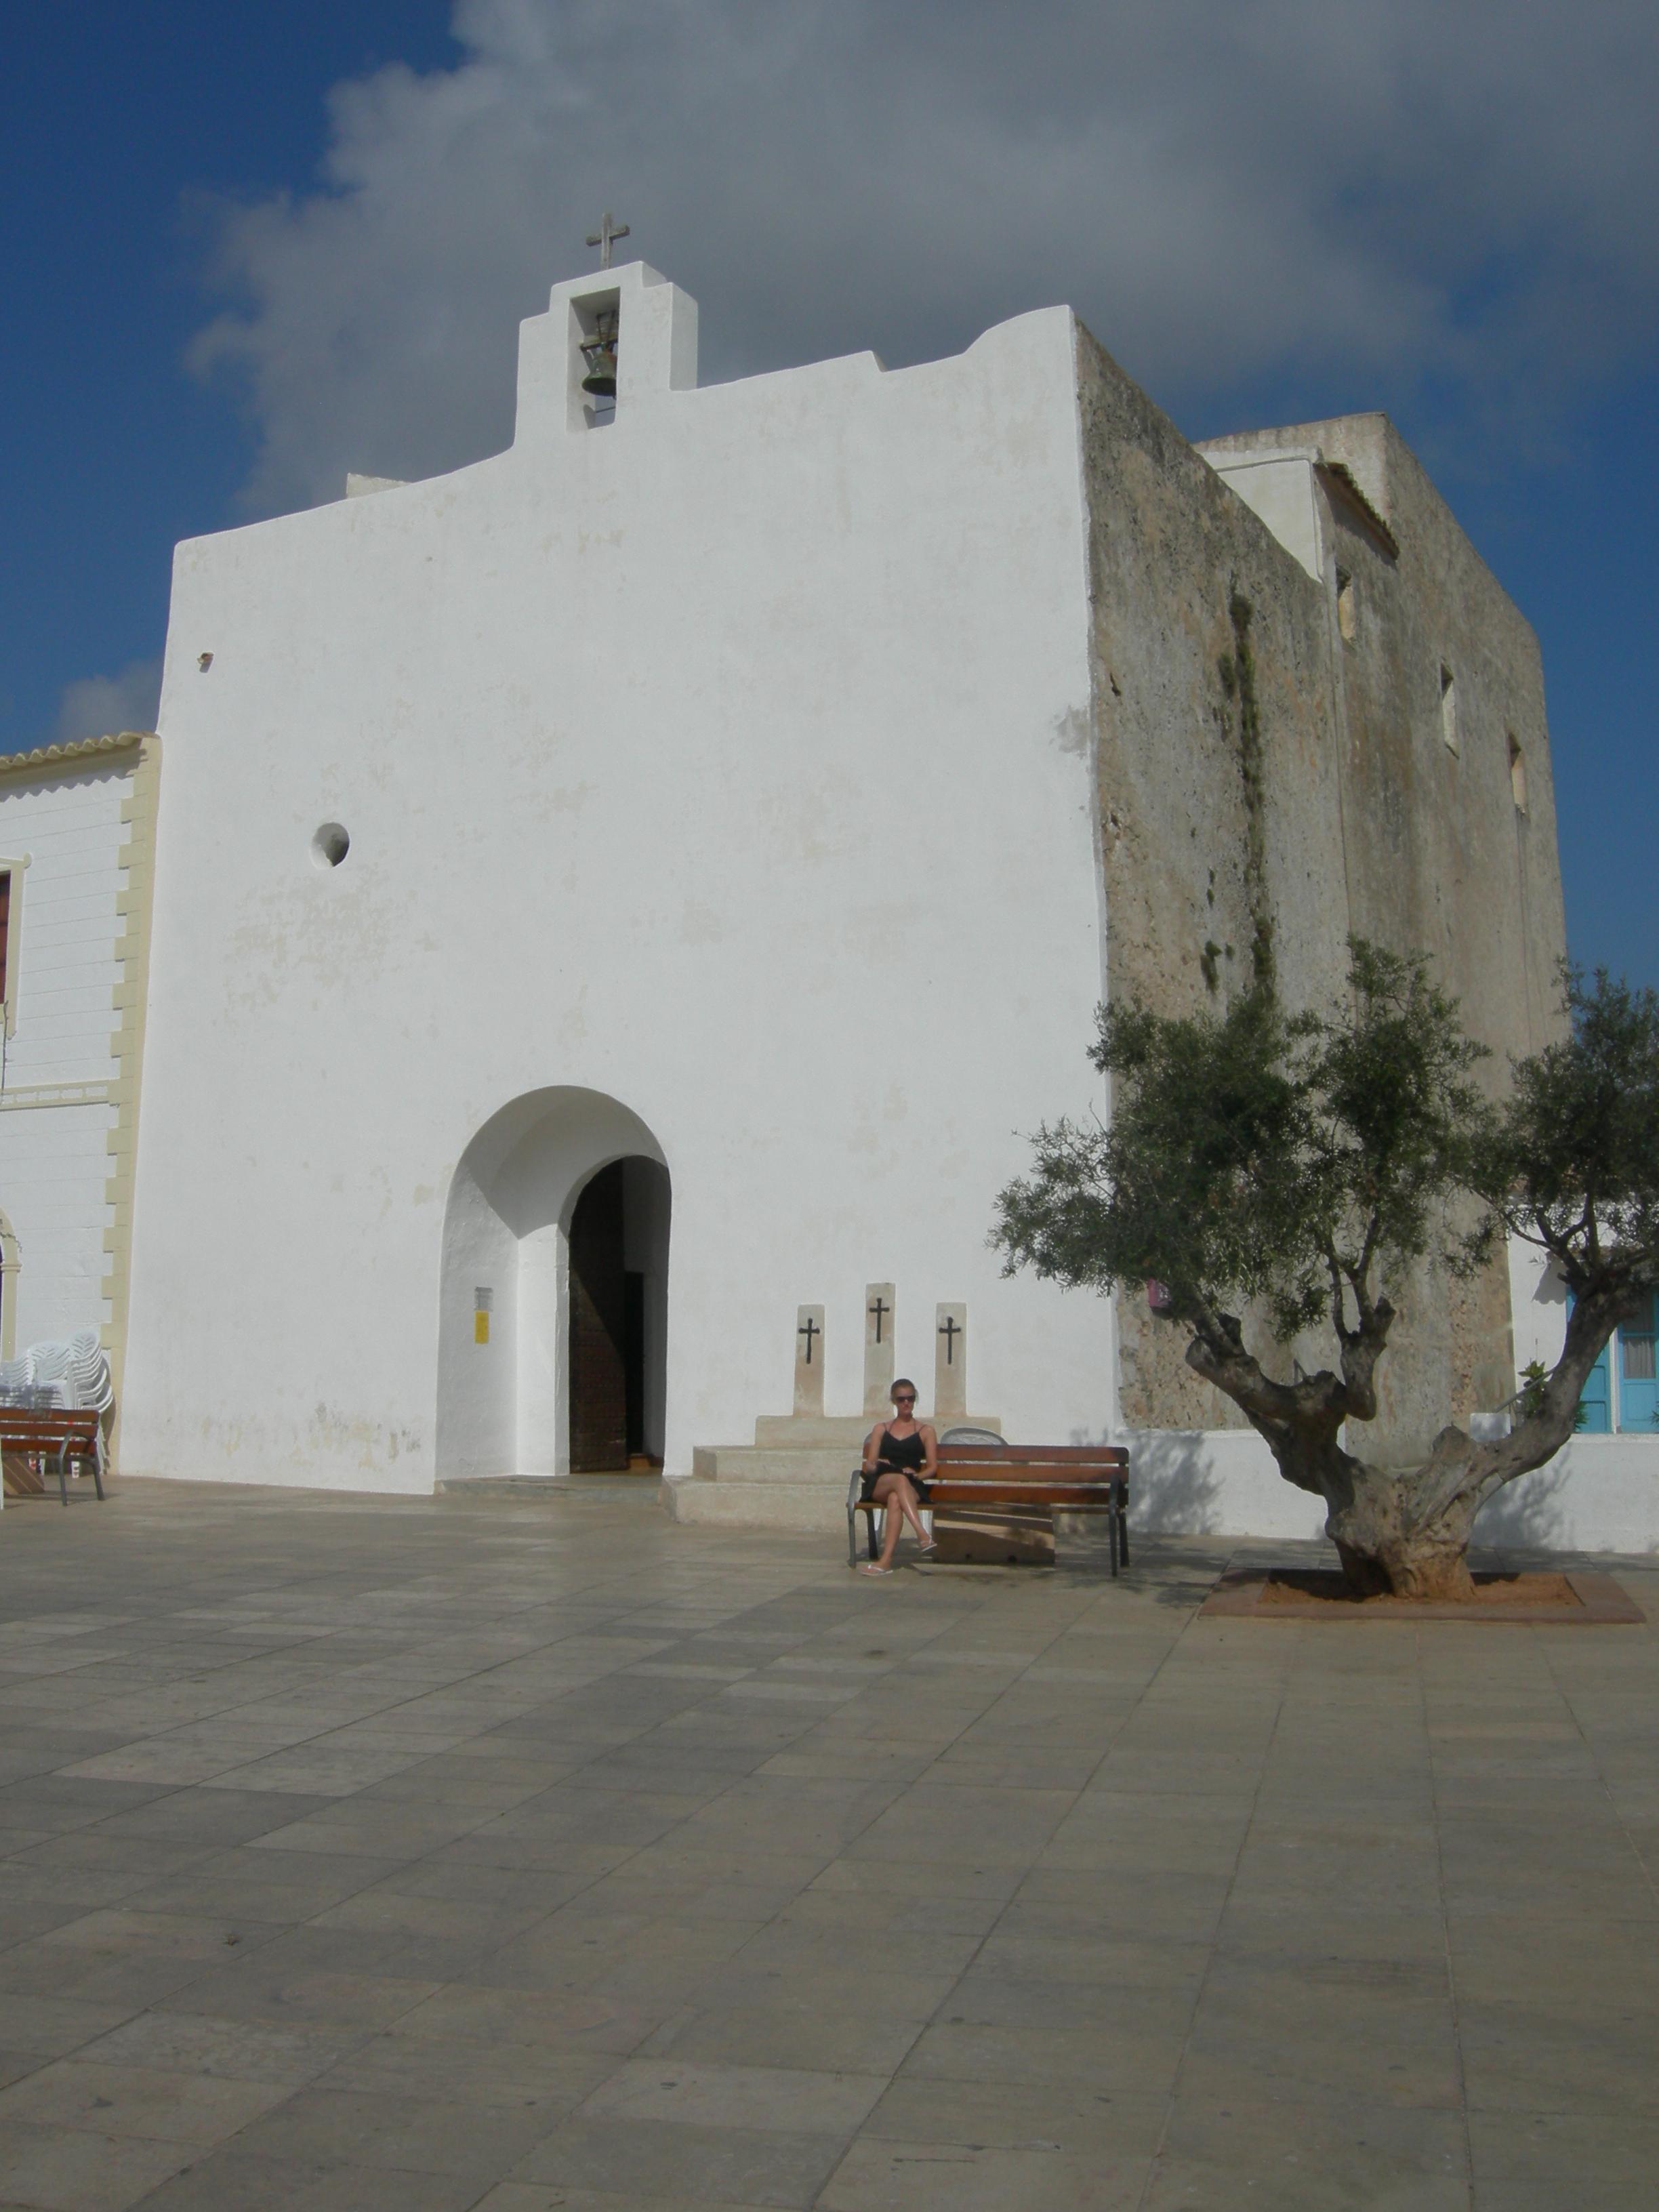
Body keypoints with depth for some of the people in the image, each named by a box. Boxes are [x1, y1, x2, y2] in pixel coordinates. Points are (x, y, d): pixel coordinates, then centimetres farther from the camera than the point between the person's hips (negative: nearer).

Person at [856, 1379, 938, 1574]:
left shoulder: (926, 1430, 21)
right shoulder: (881, 1429, 26)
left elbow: (932, 1468, 12)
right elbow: (869, 1466, 16)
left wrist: (915, 1475, -10)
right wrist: (877, 1466, -8)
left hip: (912, 1488, -1)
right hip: (879, 1486, 1)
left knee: (895, 1499, -41)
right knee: (899, 1480, -39)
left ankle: (886, 1560, -53)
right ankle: (923, 1535, -56)